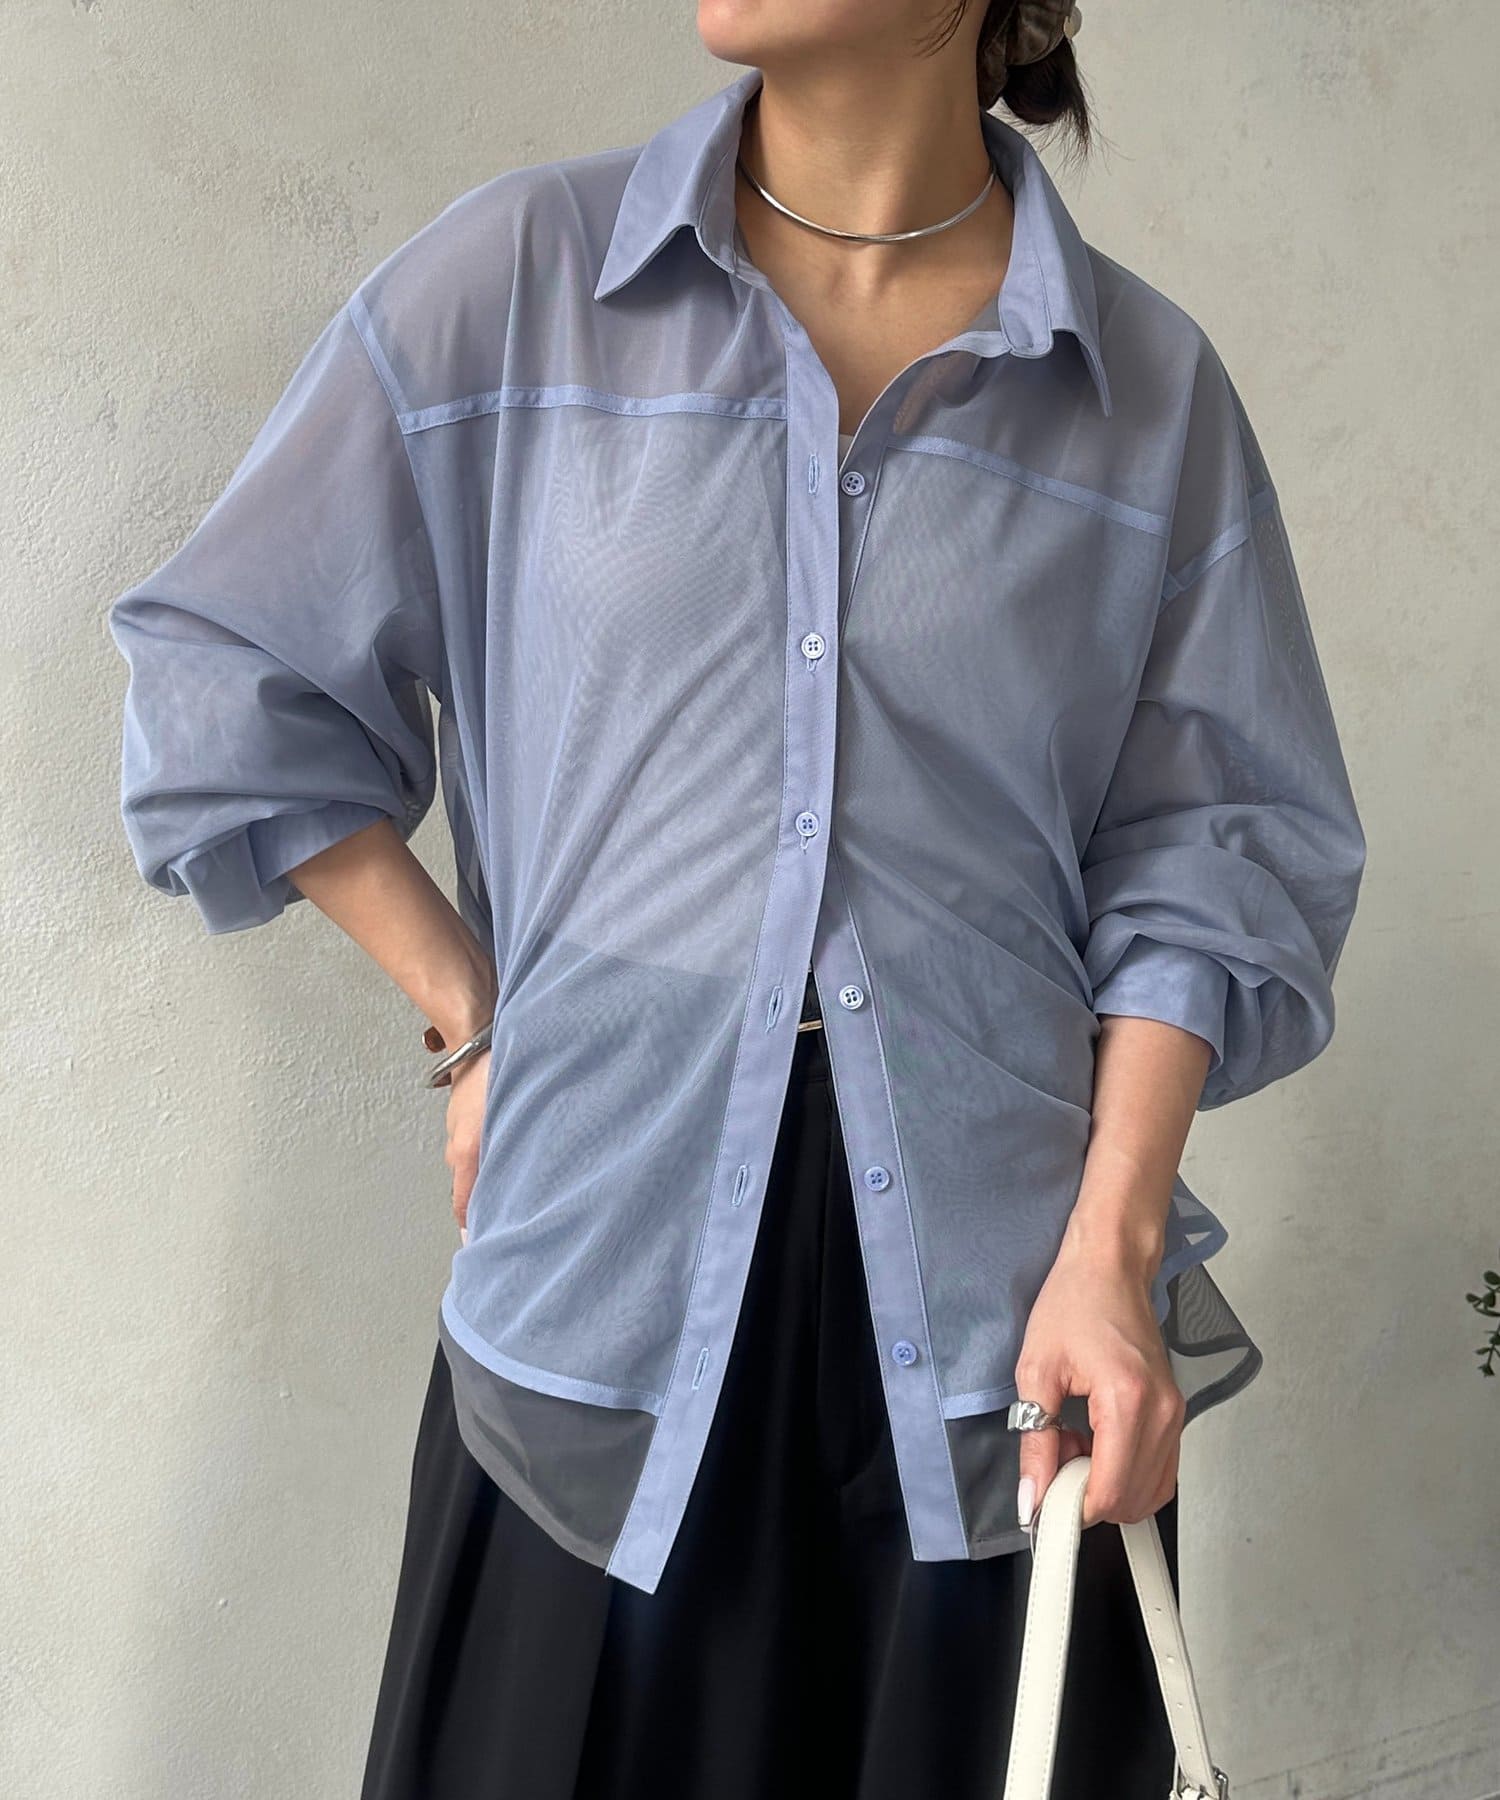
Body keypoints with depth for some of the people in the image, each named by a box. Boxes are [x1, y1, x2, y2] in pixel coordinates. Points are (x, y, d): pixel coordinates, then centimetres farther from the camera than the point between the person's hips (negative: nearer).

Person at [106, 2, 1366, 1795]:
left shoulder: (1151, 389, 4)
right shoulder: (514, 277, 1)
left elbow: (1207, 852, 4)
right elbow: (227, 682, 6)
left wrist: (1113, 1243, -6)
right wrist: (475, 1020, 1)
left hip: (1000, 1297, 1)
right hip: (609, 1256, 0)